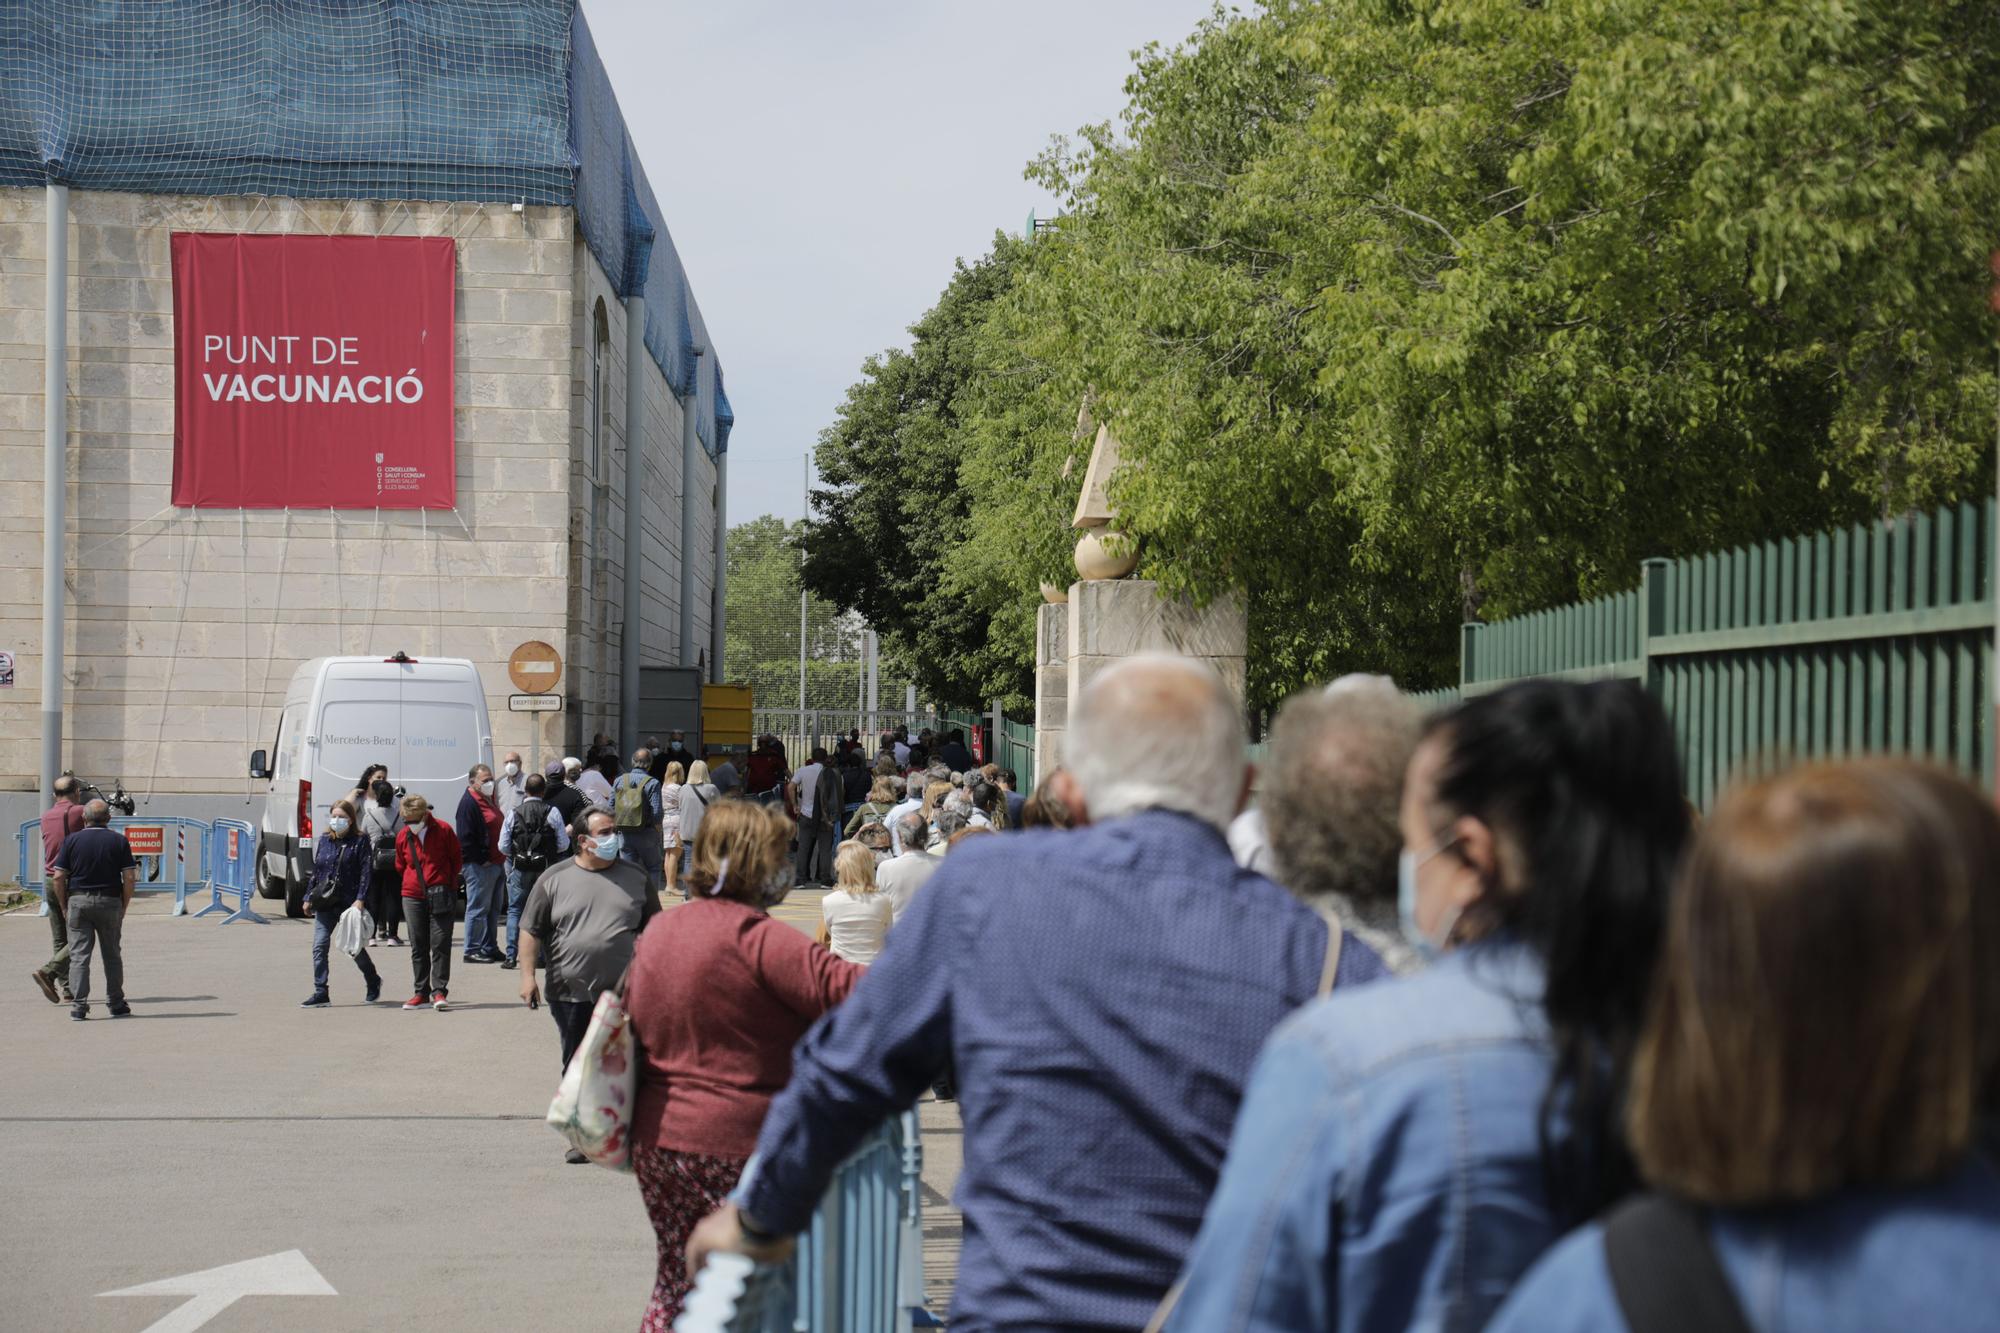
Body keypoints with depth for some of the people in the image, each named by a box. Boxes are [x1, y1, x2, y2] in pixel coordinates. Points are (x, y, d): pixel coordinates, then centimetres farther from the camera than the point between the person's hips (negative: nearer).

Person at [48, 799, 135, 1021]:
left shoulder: (72, 840, 1)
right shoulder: (119, 841, 1)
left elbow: (58, 877, -2)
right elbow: (130, 878, -4)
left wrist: (64, 907, 7)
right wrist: (124, 906, 6)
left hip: (78, 900, 0)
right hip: (110, 902, 0)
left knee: (79, 955, 1)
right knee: (112, 955, 11)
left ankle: (78, 1006, -6)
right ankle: (117, 1004, 15)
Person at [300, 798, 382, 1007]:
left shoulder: (360, 842, -4)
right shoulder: (324, 841, 11)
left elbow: (365, 873, -9)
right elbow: (315, 871, 16)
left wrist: (360, 900, -18)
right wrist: (309, 897, 12)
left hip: (348, 902, -4)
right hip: (324, 903, 4)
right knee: (319, 946, -5)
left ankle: (373, 982, 30)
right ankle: (320, 993, -3)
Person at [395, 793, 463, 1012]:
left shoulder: (443, 830, -5)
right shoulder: (403, 837, 3)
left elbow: (456, 860, 5)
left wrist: (447, 883, 2)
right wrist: (415, 880, 13)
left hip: (440, 897, -3)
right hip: (413, 897, 3)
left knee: (440, 944, -7)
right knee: (418, 946, 6)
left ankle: (439, 991, -5)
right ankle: (421, 992, 12)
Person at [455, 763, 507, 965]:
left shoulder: (488, 800, 17)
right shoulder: (469, 803, -14)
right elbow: (466, 837, -20)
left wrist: (502, 858, 17)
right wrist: (481, 860, -19)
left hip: (496, 863, 10)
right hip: (480, 866, -10)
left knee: (495, 908, 14)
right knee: (478, 908, -5)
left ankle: (490, 948, 22)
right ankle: (472, 950, -1)